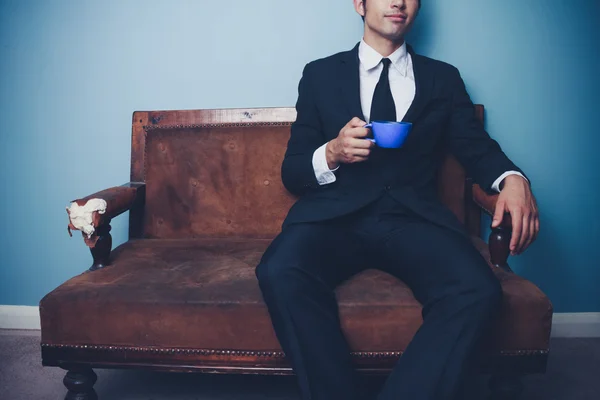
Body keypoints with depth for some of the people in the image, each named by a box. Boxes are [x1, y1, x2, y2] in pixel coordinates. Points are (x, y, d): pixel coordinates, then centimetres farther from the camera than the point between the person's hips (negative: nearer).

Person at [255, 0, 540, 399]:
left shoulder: (443, 78, 19)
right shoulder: (320, 74, 15)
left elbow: (478, 148, 13)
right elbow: (292, 171, 12)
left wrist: (512, 179, -10)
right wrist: (332, 154, -11)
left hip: (413, 218, 1)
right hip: (336, 214, 0)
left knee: (477, 289, -29)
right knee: (279, 272, -32)